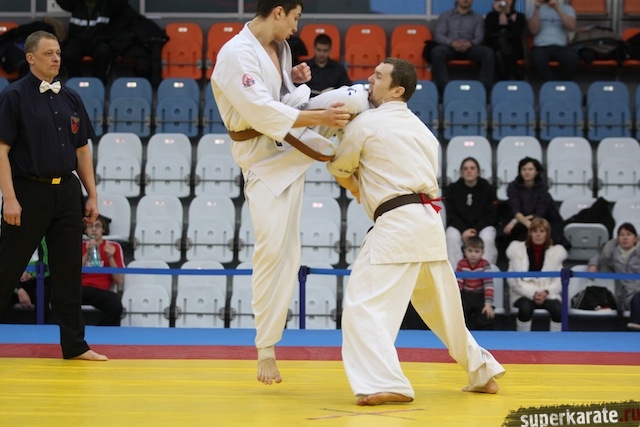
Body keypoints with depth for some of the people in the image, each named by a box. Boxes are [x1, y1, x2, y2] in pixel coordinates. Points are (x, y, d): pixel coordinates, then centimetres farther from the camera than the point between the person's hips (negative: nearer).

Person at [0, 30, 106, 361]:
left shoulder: (70, 98, 10)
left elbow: (82, 150, 15)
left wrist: (92, 195, 9)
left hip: (66, 192, 5)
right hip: (28, 193, -5)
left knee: (68, 272, 9)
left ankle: (74, 345, 16)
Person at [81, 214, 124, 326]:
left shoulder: (113, 247, 14)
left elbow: (120, 281, 6)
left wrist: (110, 257, -6)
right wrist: (87, 253, -7)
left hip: (101, 290, 0)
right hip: (80, 289, 0)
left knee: (115, 302, -37)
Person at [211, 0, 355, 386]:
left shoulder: (279, 48, 7)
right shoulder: (236, 55, -20)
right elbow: (262, 112, -28)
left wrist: (295, 80, 1)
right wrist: (320, 117, -30)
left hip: (296, 146, 7)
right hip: (265, 159, -7)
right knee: (273, 249, -9)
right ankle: (266, 349, 0)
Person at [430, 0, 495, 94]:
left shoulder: (477, 17, 20)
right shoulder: (445, 16, 17)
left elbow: (479, 37, 6)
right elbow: (438, 35, 4)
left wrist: (470, 43, -20)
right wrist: (452, 43, -18)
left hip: (470, 48, 1)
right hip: (450, 47, -1)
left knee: (488, 52, -31)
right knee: (436, 51, -36)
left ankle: (484, 87, -36)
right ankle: (443, 87, -43)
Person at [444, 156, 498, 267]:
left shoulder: (488, 189, 1)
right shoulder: (452, 189, 3)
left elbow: (490, 216, -3)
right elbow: (451, 215, -4)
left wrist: (476, 230, -20)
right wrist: (464, 230, -22)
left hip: (482, 226, 0)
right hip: (459, 226, 1)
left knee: (487, 238, -34)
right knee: (452, 237, -32)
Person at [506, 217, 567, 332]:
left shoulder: (556, 252, 10)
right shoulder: (518, 250, 3)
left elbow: (559, 281, 2)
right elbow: (513, 280, -5)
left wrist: (546, 292, -18)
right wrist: (532, 293, -17)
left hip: (548, 295, 1)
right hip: (524, 293, -1)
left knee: (558, 308, -31)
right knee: (525, 307, -36)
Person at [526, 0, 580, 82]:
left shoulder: (567, 9, 14)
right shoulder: (534, 9, 11)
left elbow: (571, 27, -5)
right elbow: (533, 30, -2)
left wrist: (557, 9, -12)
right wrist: (537, 9, -12)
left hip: (561, 47, 1)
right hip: (541, 46, -1)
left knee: (574, 60, -34)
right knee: (538, 60, -38)